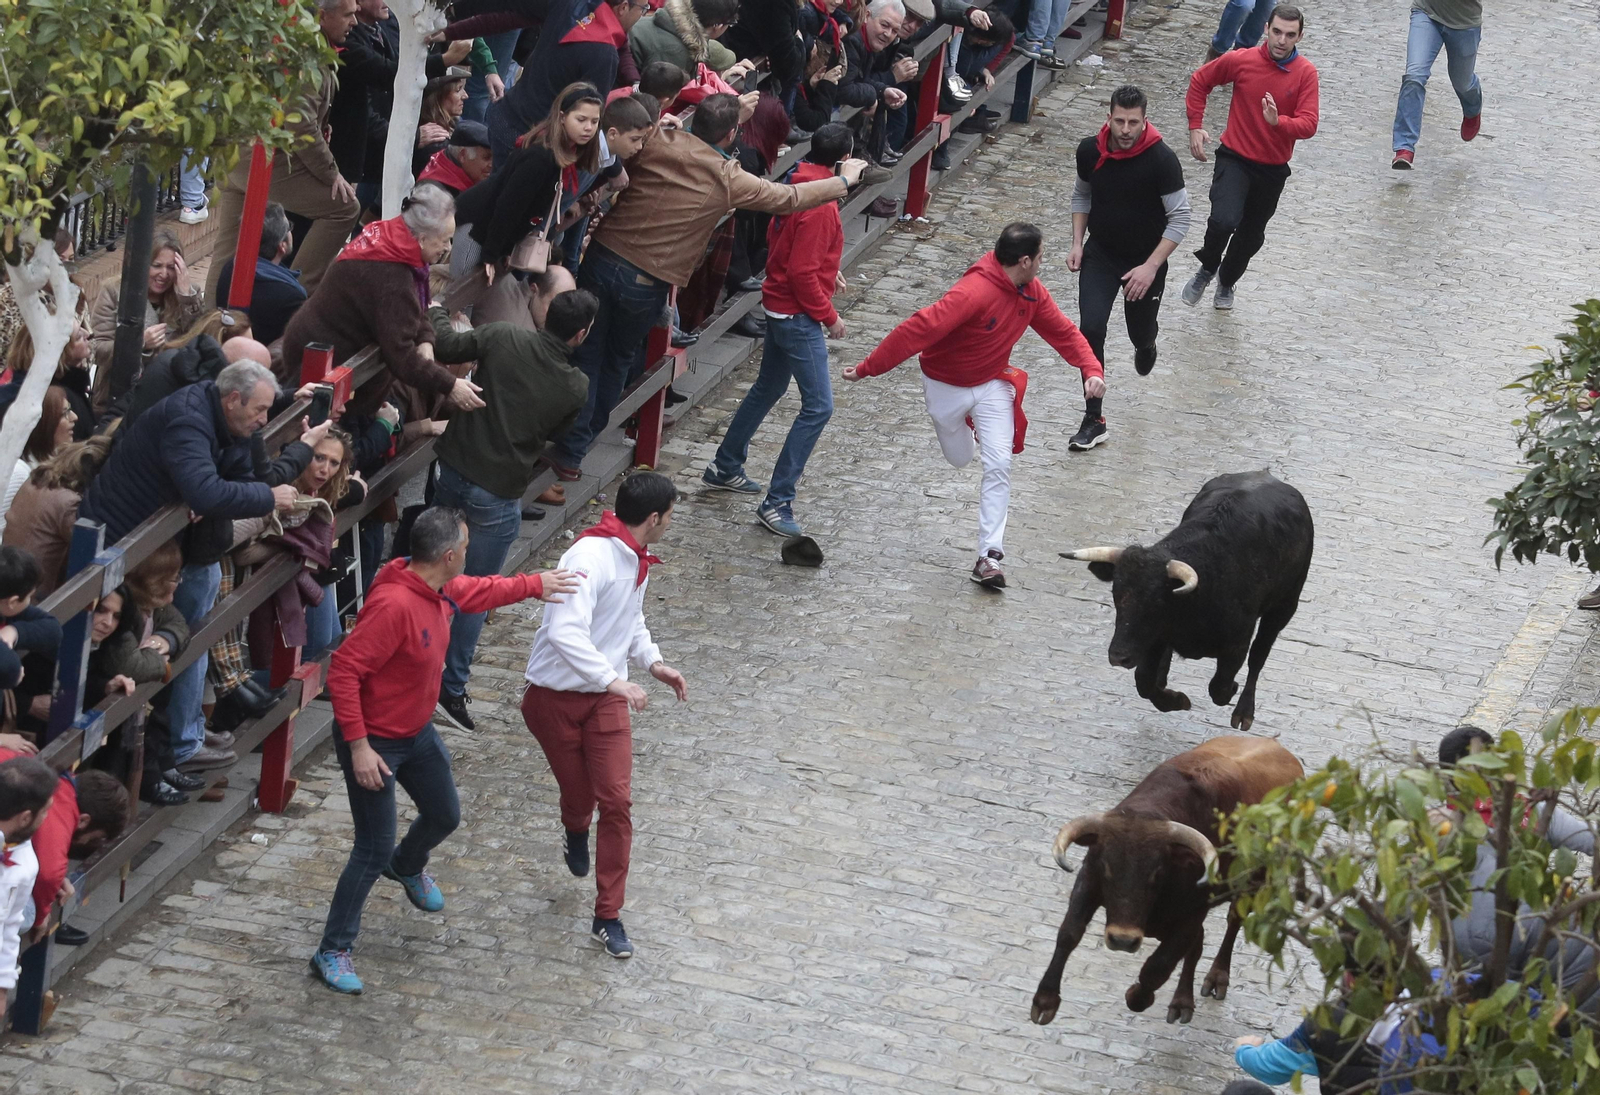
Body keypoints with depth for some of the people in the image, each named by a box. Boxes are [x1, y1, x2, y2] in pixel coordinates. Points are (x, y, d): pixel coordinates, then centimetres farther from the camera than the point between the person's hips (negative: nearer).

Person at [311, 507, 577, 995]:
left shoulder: (441, 591, -5)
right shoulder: (393, 605, -34)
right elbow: (343, 672, -32)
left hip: (417, 734, 9)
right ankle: (332, 952, 9)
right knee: (373, 851, -5)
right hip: (374, 743, -9)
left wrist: (533, 584, 25)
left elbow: (477, 592, 21)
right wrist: (359, 747, -31)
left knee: (445, 816, 26)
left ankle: (407, 867, 60)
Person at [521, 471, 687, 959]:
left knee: (616, 801, -3)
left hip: (606, 698, 6)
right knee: (580, 795, 9)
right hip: (556, 697, -6)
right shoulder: (591, 557, -26)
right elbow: (565, 633, -37)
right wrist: (615, 680, -42)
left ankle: (608, 918, 5)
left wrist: (653, 662, 6)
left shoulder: (637, 560, 4)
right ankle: (575, 831, 49)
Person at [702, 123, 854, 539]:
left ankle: (725, 468, 40)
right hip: (798, 314, -10)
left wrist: (826, 270, 16)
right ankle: (777, 502, -8)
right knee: (818, 407, -7)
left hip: (779, 305, 10)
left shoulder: (797, 183, 3)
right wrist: (828, 317, -14)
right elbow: (803, 273, -25)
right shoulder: (819, 205, -26)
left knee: (768, 387, 26)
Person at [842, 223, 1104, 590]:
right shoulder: (974, 293, -35)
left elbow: (1063, 332, 0)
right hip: (946, 385, -4)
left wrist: (1091, 369, -18)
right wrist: (867, 368, -36)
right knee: (960, 459, 17)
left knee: (998, 465, -11)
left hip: (992, 384, 4)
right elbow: (918, 329, -36)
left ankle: (989, 556, -9)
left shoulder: (1032, 293, -11)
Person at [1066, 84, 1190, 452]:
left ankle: (1147, 341, 57)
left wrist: (1151, 267, -23)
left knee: (1140, 334, 14)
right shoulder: (1090, 151, -11)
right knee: (1090, 331, -12)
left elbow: (1180, 219, -17)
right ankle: (1093, 421, -3)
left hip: (1145, 261, -2)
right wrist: (1077, 244, -1)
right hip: (1100, 255, 2)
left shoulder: (1161, 160, -24)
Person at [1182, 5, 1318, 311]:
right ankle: (1206, 269, 5)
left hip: (1273, 169, 2)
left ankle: (1226, 282, 48)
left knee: (1251, 236, 19)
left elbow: (1308, 125, -17)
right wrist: (1195, 126, 0)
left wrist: (1278, 122, -37)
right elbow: (1200, 80, 4)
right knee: (1224, 220, -26)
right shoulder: (1241, 61, -13)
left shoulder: (1306, 74, -12)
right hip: (1235, 158, -2)